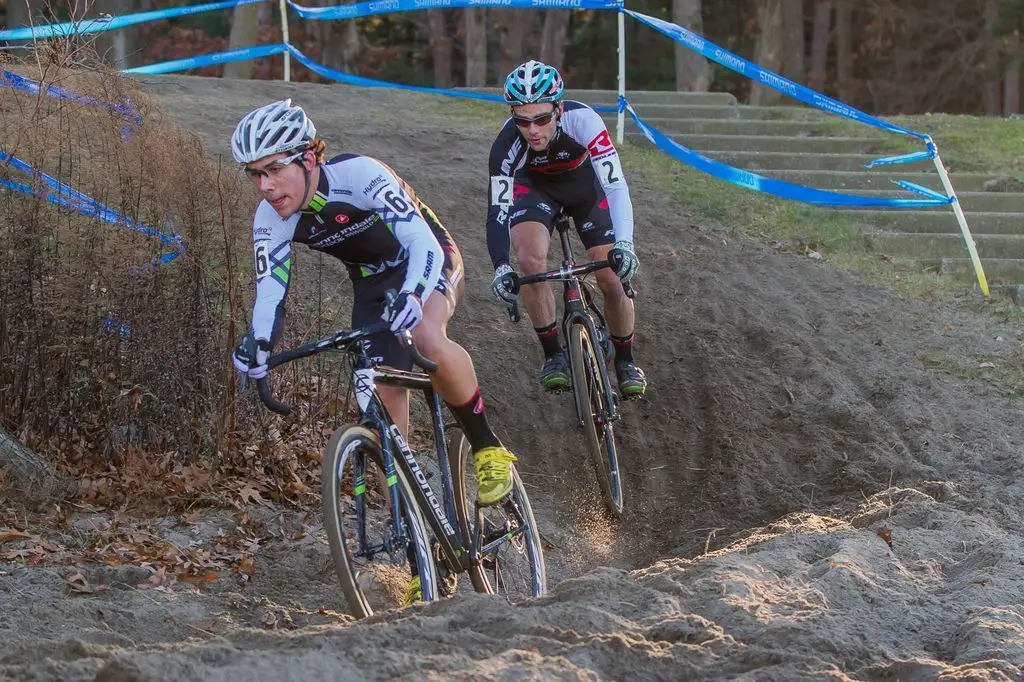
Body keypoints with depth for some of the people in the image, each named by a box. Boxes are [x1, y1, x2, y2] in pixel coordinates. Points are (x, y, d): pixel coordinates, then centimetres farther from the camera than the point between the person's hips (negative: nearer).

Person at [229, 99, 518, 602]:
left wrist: (410, 298, -59)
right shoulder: (272, 220, -17)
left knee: (428, 342, -38)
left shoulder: (358, 175, -33)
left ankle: (487, 447, -15)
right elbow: (271, 291, -20)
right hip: (372, 283, 5)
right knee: (386, 402, -5)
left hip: (428, 264, -5)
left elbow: (423, 243, -41)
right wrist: (257, 344, -41)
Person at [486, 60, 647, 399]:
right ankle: (553, 354, -7)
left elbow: (616, 185, -42)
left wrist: (624, 243, -56)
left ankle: (625, 361, 17)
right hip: (536, 186, 0)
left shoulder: (582, 120, -38)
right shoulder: (507, 145, -34)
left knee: (614, 279, -9)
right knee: (530, 260, -27)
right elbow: (498, 211, -34)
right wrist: (501, 267, -50)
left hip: (586, 184, 0)